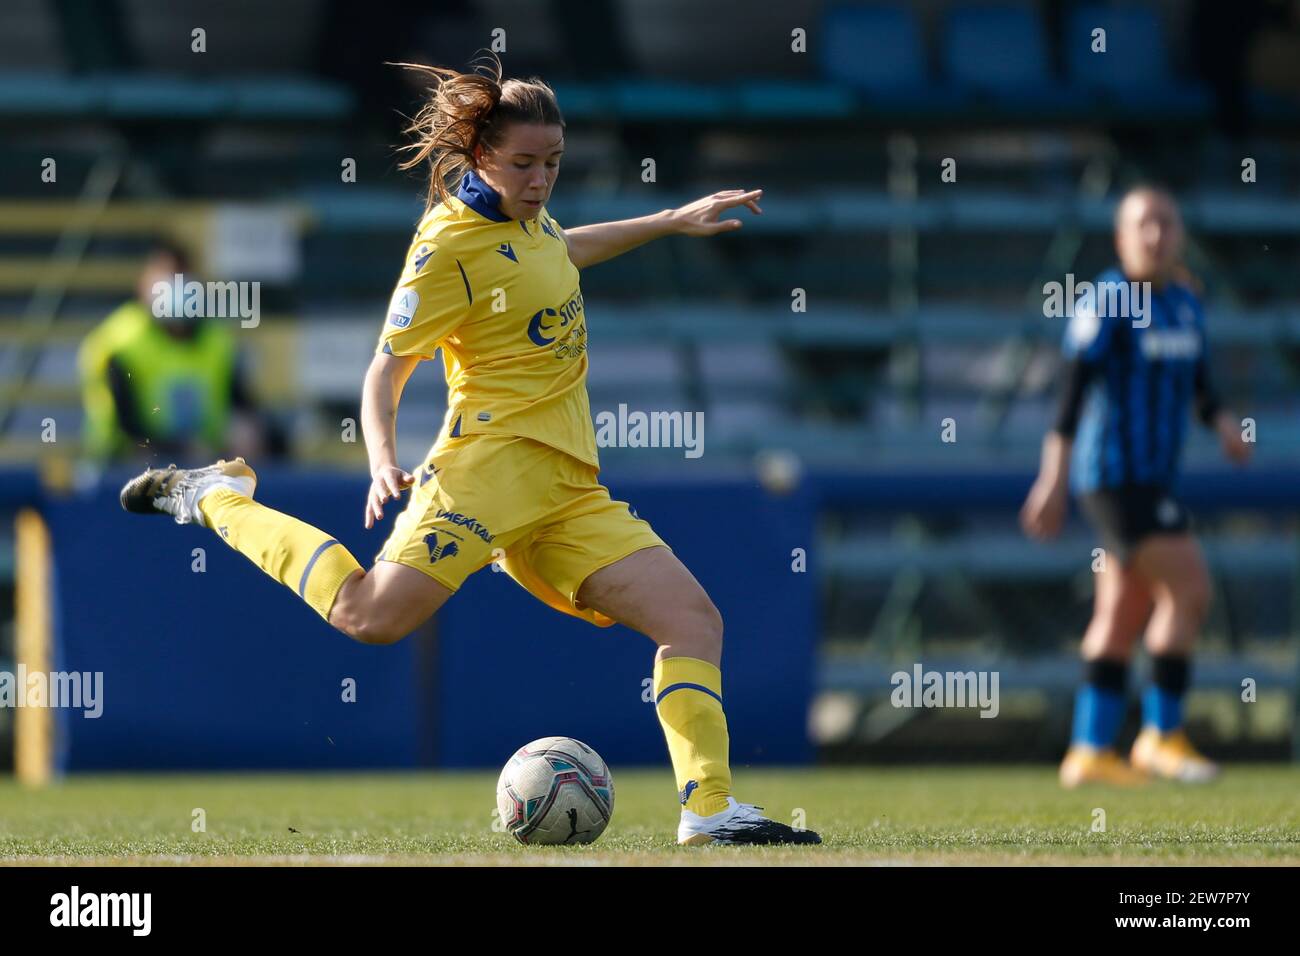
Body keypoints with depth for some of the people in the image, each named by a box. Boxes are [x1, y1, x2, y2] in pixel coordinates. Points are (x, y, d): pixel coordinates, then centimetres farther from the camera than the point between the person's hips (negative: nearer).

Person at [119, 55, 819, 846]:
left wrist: (674, 222, 44)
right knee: (374, 617, -20)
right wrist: (383, 462, -23)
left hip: (570, 489, 8)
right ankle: (217, 497, 0)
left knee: (695, 620, -4)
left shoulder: (523, 213, 17)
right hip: (494, 461, -8)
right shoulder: (449, 246, -8)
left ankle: (709, 812, -8)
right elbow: (388, 368, -7)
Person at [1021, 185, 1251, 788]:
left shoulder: (1185, 304, 12)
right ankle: (1162, 736, -7)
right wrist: (1054, 481, -19)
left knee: (1123, 614, 10)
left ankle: (1089, 751, 14)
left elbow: (1199, 387, 18)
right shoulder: (1107, 303, -11)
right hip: (1116, 474, -8)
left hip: (1154, 477, 8)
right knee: (1189, 591, -14)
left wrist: (1224, 423, -4)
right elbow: (1073, 392, -15)